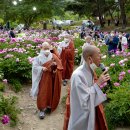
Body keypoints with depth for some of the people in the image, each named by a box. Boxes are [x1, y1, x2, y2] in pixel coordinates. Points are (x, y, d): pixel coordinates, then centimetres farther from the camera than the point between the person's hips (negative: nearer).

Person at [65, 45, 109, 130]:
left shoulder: (90, 71, -1)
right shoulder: (78, 75, -28)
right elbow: (84, 101, -28)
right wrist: (98, 83, -25)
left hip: (92, 112, 8)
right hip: (83, 116, -8)